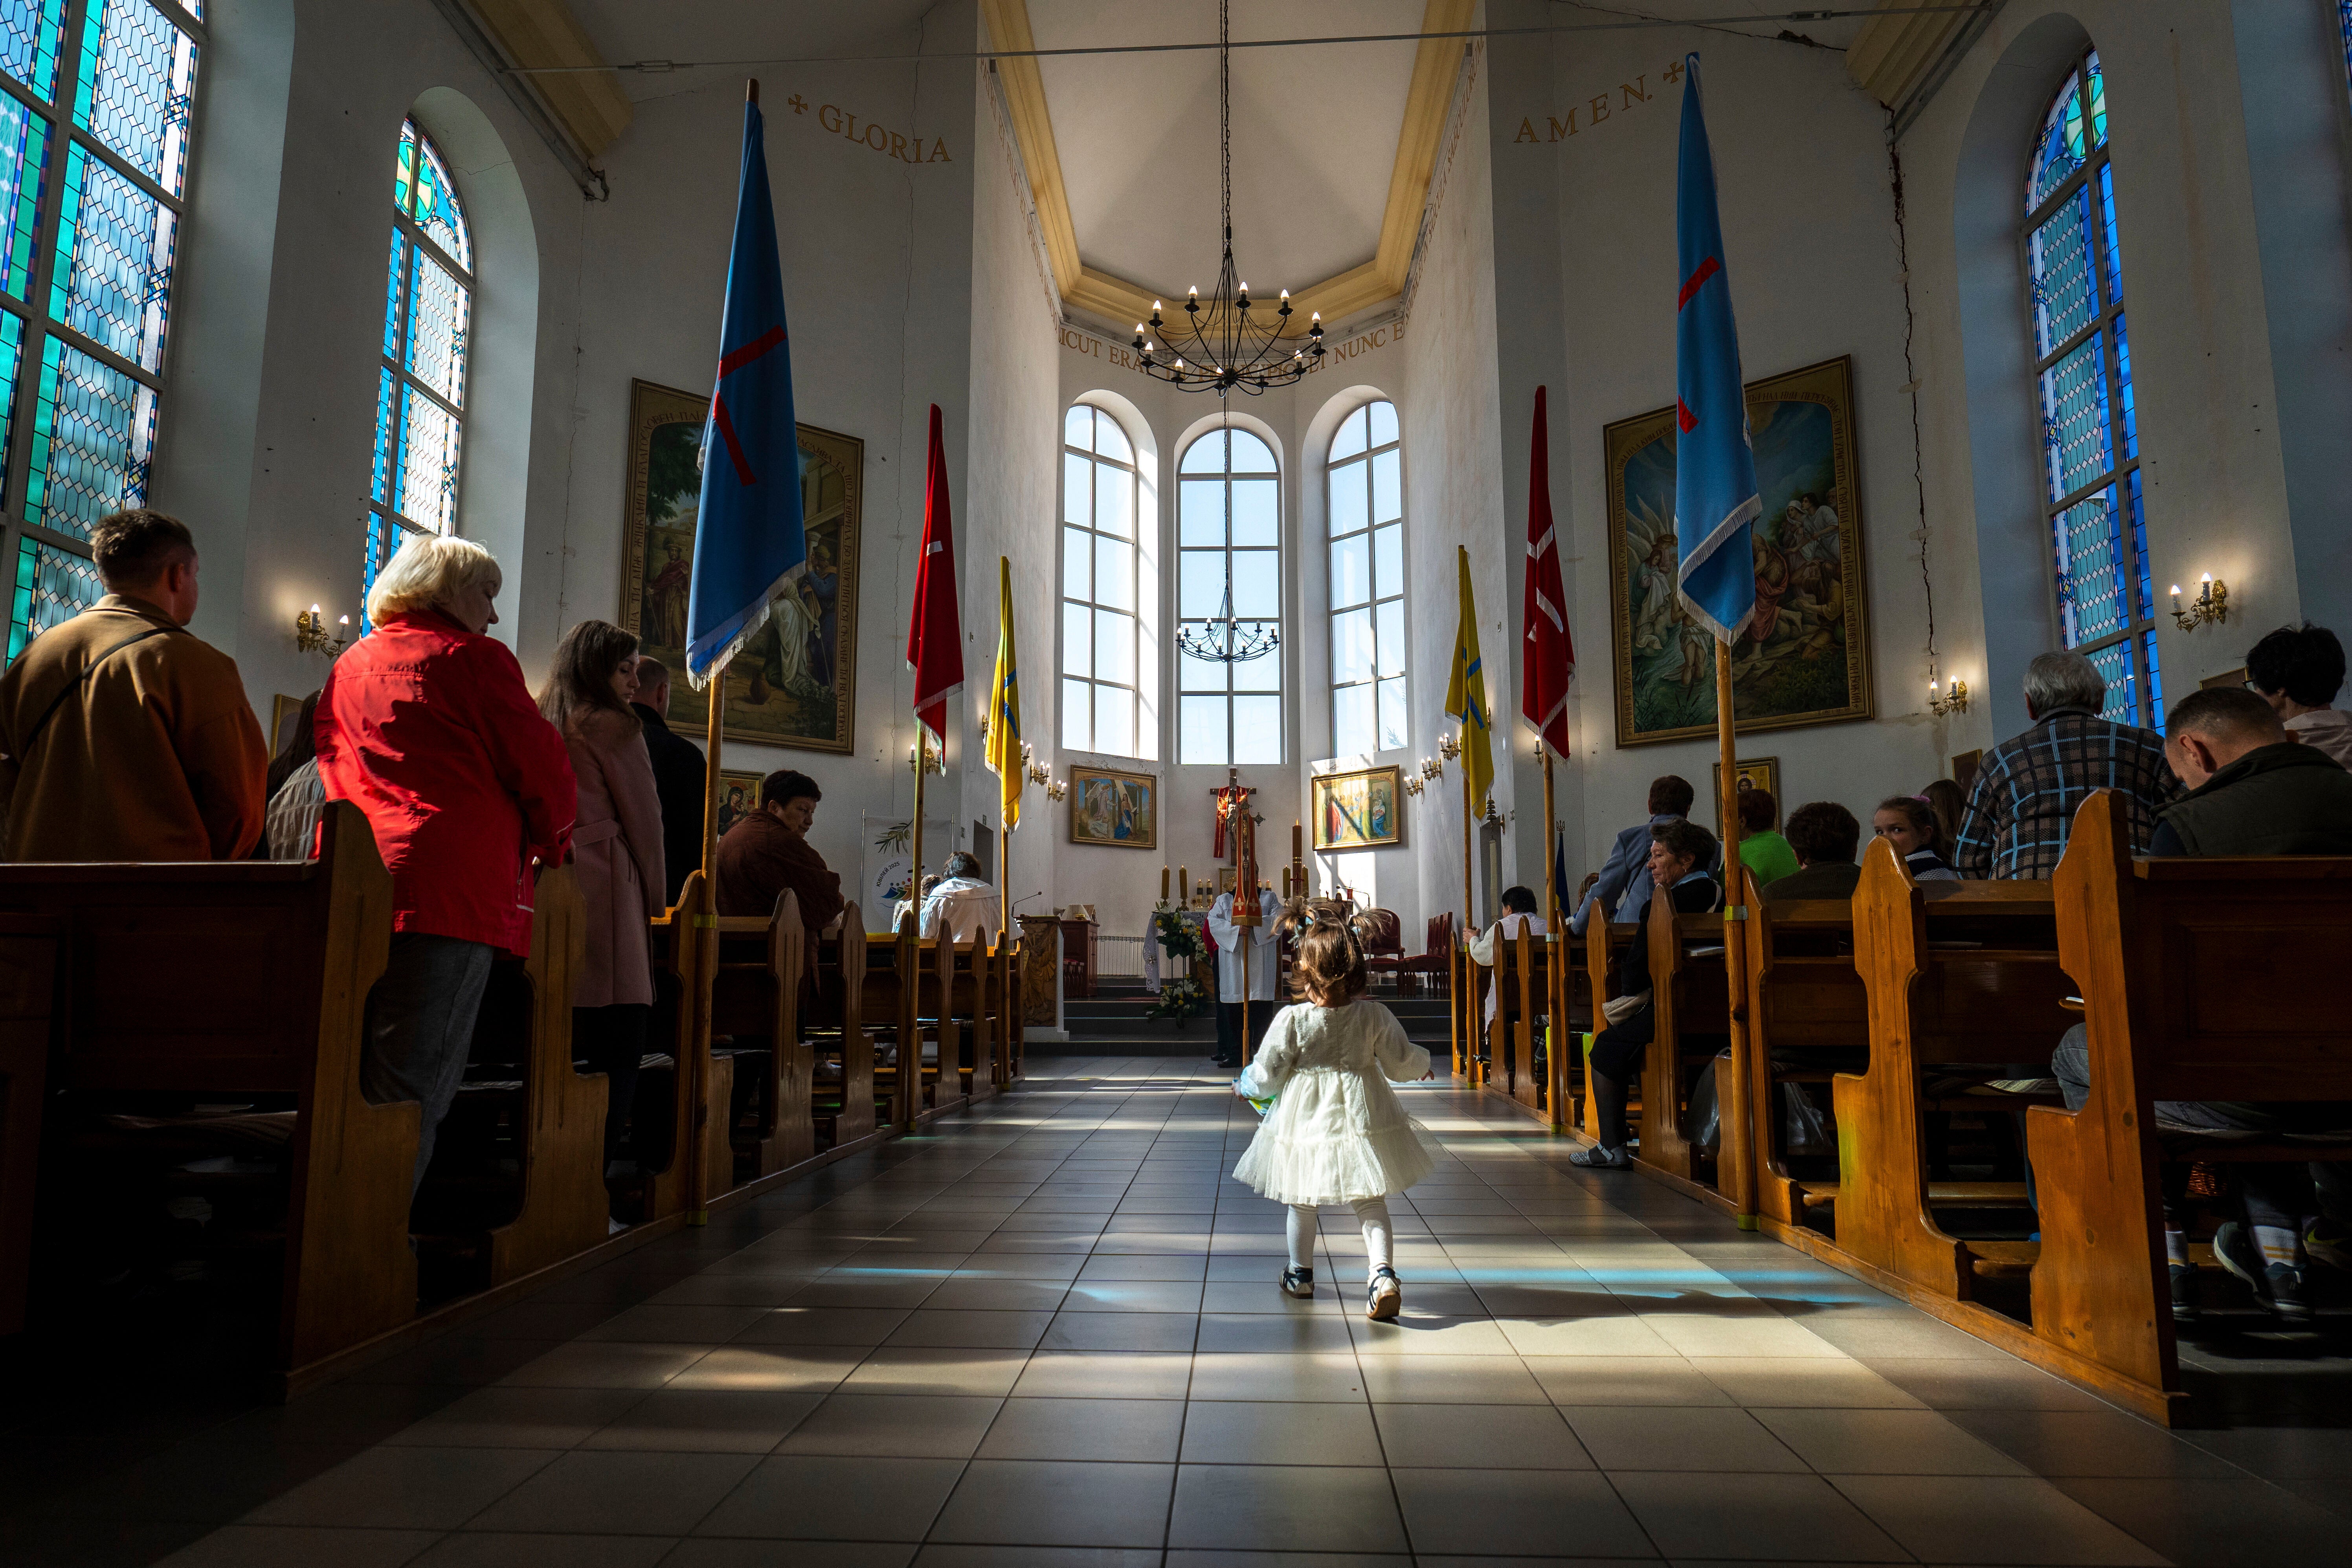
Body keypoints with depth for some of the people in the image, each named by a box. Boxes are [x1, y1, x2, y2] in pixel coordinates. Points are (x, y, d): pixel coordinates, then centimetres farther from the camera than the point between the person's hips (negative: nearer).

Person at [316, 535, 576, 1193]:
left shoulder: (347, 666, 22)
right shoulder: (474, 658, 1)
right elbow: (544, 770, -3)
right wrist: (551, 843, 15)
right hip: (451, 887, -7)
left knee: (349, 1087, 12)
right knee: (412, 1091, -7)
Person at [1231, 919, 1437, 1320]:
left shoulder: (1292, 1019, -15)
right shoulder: (1375, 1016, -9)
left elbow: (1267, 1076, -8)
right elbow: (1401, 1065, 0)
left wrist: (1245, 1085, 14)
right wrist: (1423, 1062, 23)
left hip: (1306, 1117, -1)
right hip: (1361, 1117, 1)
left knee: (1301, 1201, 18)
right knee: (1371, 1202, 9)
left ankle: (1301, 1275, 33)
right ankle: (1382, 1272, -10)